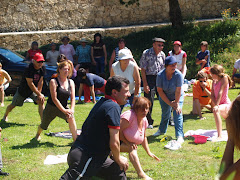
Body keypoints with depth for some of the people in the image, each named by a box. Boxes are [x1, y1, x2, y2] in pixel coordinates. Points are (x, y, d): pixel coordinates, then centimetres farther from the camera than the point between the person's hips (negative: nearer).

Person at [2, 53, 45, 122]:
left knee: (41, 101, -20)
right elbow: (30, 84, -30)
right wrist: (39, 94, -27)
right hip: (23, 90, -4)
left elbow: (40, 82, -8)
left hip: (33, 90, 4)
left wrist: (39, 93, -15)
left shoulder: (42, 69, -12)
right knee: (13, 105, 13)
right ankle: (5, 116, 44)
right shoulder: (29, 69, -32)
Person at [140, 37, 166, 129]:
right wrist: (145, 84, -14)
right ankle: (149, 122, 8)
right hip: (149, 78, -5)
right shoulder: (146, 53, -7)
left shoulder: (162, 54, 9)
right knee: (149, 102, -4)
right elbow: (143, 70, -9)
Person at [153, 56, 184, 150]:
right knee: (165, 114, 17)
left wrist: (176, 103, -19)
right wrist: (170, 103, -17)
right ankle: (162, 130, 45)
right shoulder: (160, 75, -24)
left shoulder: (178, 75, -29)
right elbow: (160, 91, -17)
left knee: (177, 114, -18)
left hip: (177, 97, -2)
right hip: (164, 98, 2)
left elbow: (178, 91, -23)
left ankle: (180, 137, -25)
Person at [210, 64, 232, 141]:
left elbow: (220, 92, -23)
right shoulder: (214, 81, 8)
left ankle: (219, 136, -46)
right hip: (220, 104, 9)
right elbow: (212, 95, 2)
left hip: (226, 104, -9)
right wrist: (215, 104, -16)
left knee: (216, 111, -39)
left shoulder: (224, 78, -13)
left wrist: (217, 105, -30)